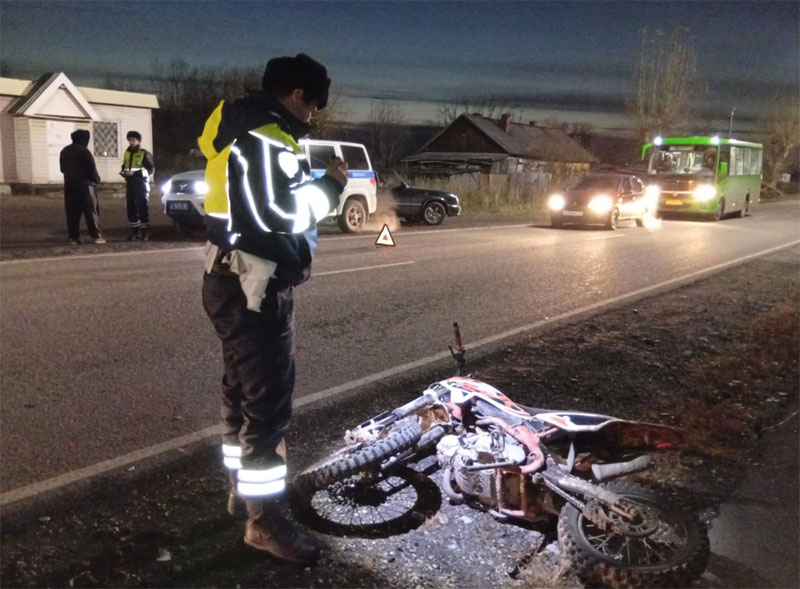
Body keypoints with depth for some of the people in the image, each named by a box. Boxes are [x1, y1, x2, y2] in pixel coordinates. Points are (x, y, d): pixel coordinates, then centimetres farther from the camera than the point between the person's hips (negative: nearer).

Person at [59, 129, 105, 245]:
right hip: (85, 184, -6)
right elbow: (92, 169, -11)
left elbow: (63, 169, 19)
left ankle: (73, 237, 3)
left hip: (69, 185, 7)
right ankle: (96, 236, -7)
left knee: (72, 213, 6)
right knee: (91, 211, -3)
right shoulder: (84, 151, -10)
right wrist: (97, 179, 5)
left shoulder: (64, 151, 14)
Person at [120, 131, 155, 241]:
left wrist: (135, 173, -17)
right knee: (131, 208, 5)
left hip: (141, 183, -6)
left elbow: (151, 169, -10)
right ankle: (135, 231, 13)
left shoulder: (144, 153, -4)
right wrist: (123, 172, 4)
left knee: (143, 208, -6)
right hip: (130, 183, 6)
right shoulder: (127, 153, 16)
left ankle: (145, 232, -1)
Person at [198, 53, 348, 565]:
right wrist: (331, 186, -11)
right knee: (268, 401, -5)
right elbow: (282, 212, -26)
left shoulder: (245, 128, 16)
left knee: (244, 390, 21)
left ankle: (244, 484, 37)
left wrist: (312, 180, 9)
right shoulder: (267, 136, -17)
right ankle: (265, 519, 5)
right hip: (254, 287, -11)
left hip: (237, 281, 11)